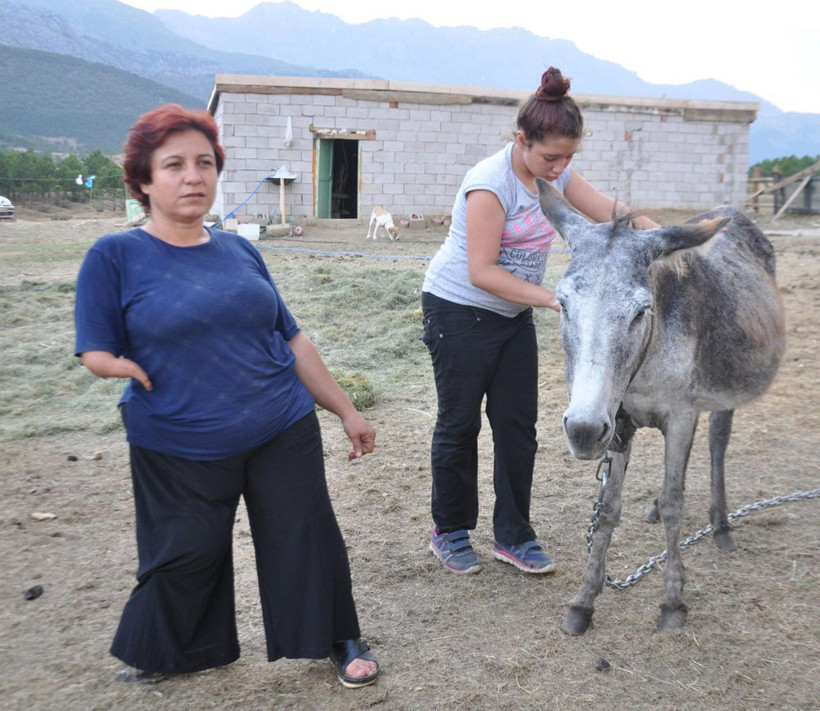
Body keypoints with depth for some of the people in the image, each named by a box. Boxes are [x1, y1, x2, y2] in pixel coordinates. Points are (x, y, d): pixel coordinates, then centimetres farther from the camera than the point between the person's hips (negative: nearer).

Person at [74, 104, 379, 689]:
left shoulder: (239, 251, 6)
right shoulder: (116, 257, -5)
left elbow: (291, 340, 11)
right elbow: (98, 354, -7)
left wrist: (347, 411, 13)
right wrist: (173, 384, -12)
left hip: (284, 433, 3)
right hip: (179, 451, -3)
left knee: (307, 537, 7)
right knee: (186, 555, 8)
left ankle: (340, 640, 32)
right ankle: (165, 651, 38)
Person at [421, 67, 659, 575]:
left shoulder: (557, 175, 0)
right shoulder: (490, 183, -23)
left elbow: (611, 211, 1)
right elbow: (481, 272, -27)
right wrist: (552, 298, -29)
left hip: (515, 315, 7)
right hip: (460, 311, -7)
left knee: (518, 424, 6)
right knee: (459, 424, 5)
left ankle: (514, 535, 18)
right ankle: (451, 533, 21)